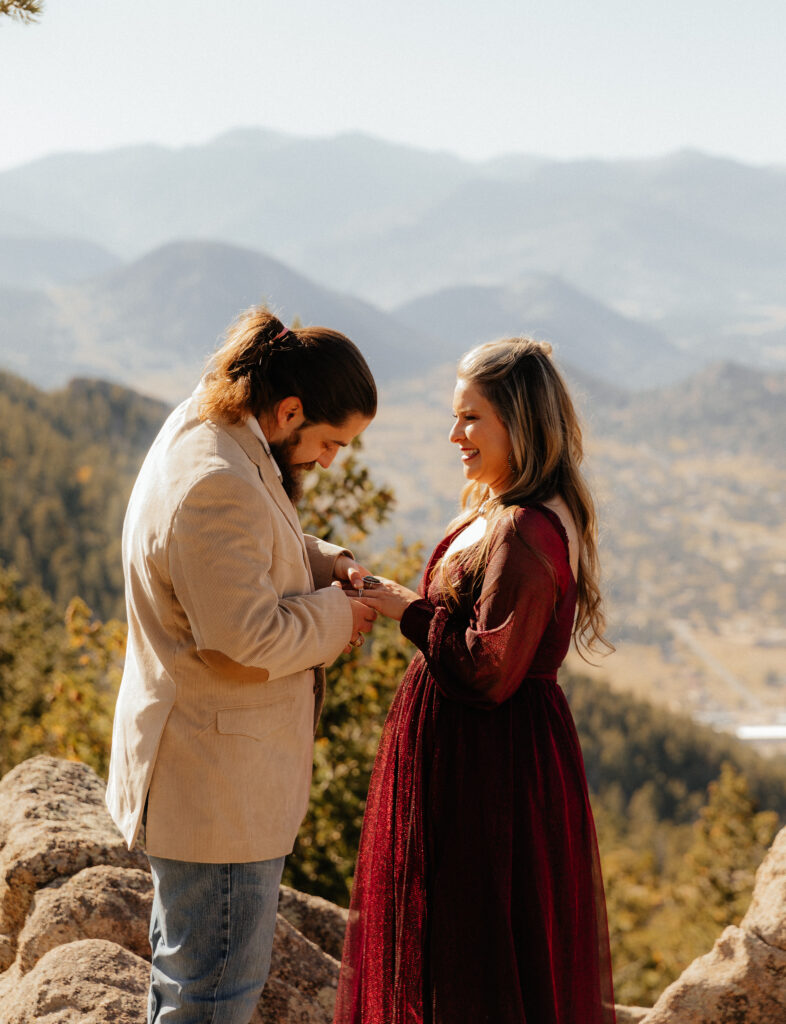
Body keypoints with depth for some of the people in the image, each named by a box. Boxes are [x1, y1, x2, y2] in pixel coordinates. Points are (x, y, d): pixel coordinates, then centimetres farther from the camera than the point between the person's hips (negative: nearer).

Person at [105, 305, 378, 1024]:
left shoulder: (202, 438, 7)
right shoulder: (218, 488, -27)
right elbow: (249, 635, -29)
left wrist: (326, 562, 6)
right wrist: (338, 613, -13)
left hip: (194, 765, 11)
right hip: (218, 782, -11)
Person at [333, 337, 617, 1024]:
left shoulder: (526, 534, -23)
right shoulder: (499, 512, 9)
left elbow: (488, 672, -23)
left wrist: (410, 610, -15)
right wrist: (403, 601, 8)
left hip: (491, 765, -10)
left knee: (480, 959, 3)